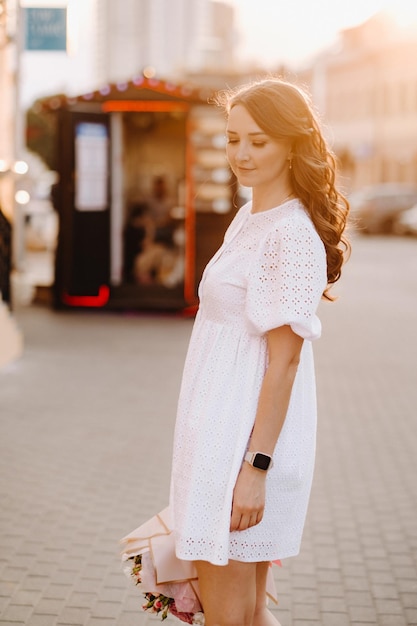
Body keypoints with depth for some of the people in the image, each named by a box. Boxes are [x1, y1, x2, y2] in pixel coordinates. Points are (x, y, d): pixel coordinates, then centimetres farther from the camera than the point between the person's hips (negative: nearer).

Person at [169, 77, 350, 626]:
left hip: (248, 438, -10)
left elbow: (284, 358, -20)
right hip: (219, 431, 10)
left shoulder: (291, 236, -16)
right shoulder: (249, 218, 13)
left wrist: (256, 467, -22)